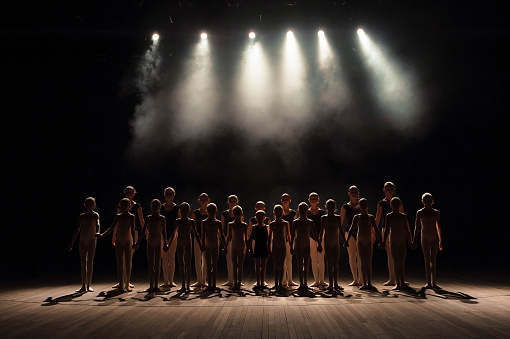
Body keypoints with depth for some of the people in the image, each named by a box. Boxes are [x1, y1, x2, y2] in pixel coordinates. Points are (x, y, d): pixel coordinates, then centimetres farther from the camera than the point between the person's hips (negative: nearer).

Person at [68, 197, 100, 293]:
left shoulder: (95, 215, 5)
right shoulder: (81, 216, 11)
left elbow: (97, 224, -10)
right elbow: (76, 230, 13)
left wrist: (97, 233, -31)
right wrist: (71, 243, 10)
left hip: (91, 241, -3)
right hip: (82, 241, 3)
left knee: (90, 262, -2)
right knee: (83, 263, 2)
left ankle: (88, 285, 4)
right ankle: (83, 286, 6)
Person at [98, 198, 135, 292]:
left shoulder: (131, 216, -2)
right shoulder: (118, 216, 7)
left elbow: (132, 230, -7)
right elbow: (112, 228, 11)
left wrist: (134, 242, -16)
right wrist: (102, 235, -1)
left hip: (128, 242, -3)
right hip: (119, 242, 3)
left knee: (128, 263, 1)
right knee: (120, 263, 2)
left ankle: (127, 285, 9)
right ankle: (121, 285, 8)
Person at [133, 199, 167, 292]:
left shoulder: (162, 218, 1)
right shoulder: (148, 218, 7)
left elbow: (164, 232, 0)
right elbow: (143, 231, 10)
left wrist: (165, 244, -6)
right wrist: (137, 242, 7)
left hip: (158, 242, -2)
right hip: (150, 242, 2)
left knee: (157, 264, -1)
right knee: (151, 264, 4)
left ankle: (156, 285, 4)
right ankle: (151, 285, 8)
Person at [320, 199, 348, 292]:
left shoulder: (338, 218, 5)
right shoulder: (323, 218, 2)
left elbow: (340, 231, 10)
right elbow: (322, 232, 6)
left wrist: (345, 241, 5)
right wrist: (320, 243, 3)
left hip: (336, 242, 1)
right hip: (327, 243, -1)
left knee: (336, 264, 3)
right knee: (330, 264, -1)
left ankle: (335, 284, 12)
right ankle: (331, 284, 5)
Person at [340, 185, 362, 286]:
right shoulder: (345, 207, 7)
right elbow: (341, 221, 6)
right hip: (349, 231, 0)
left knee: (360, 256, -4)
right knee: (352, 257, 1)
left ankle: (361, 279, 3)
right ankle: (355, 280, 7)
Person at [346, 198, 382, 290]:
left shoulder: (371, 217, 5)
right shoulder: (357, 217, 3)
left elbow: (375, 230, 8)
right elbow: (352, 229, 3)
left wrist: (380, 241, 5)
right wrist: (347, 241, -3)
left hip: (369, 242, 1)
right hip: (360, 241, -1)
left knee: (369, 263, 0)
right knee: (362, 263, -1)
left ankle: (369, 283, 2)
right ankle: (364, 283, 2)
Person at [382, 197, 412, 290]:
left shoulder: (403, 216, 9)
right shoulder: (389, 216, 3)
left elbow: (406, 230, 13)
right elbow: (387, 229, 1)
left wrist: (410, 241, 11)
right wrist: (384, 241, -6)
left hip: (402, 241, 2)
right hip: (393, 241, -2)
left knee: (402, 262, 2)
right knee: (396, 262, -4)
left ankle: (402, 282, 8)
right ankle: (398, 283, -1)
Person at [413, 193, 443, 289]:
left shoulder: (436, 213, 7)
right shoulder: (420, 213, 1)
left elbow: (438, 227, 12)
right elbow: (417, 228, 2)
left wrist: (440, 241, 12)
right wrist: (414, 241, -1)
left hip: (434, 238, 2)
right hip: (425, 238, -2)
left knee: (433, 260, 3)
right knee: (427, 260, -3)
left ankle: (434, 282, 9)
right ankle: (428, 282, 0)